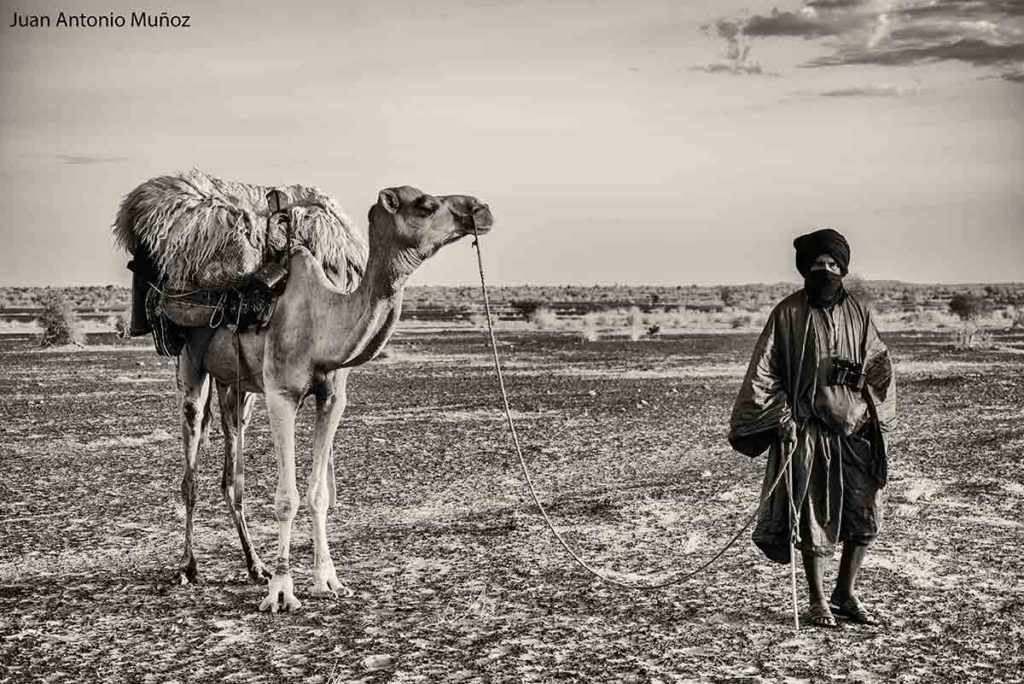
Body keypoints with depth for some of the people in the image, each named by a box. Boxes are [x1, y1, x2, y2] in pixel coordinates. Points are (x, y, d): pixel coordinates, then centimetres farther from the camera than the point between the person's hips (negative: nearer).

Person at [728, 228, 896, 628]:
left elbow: (879, 365, 13)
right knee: (813, 518, 3)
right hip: (806, 432, -4)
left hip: (853, 431, 4)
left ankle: (846, 594, 22)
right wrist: (783, 416, -11)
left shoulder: (857, 313, 7)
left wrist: (868, 409, -2)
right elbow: (763, 373, -4)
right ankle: (818, 601, 18)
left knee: (864, 516, 5)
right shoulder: (788, 314, -4)